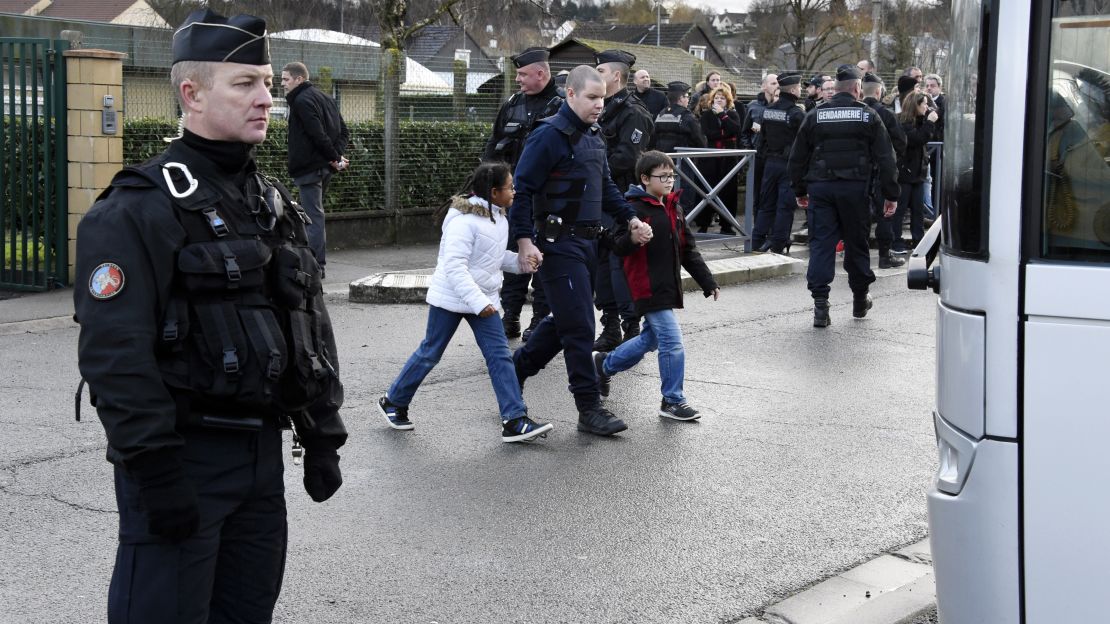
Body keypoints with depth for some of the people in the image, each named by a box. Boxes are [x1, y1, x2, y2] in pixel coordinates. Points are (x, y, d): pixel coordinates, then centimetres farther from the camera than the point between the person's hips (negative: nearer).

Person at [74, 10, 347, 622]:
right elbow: (115, 355, -19)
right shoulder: (140, 208, -13)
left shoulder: (275, 204, 12)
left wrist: (321, 437, 12)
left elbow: (311, 326, 17)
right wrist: (157, 472, -21)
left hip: (262, 454, 7)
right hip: (183, 458, -7)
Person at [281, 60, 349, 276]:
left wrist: (335, 157, -12)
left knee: (313, 216, -9)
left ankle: (316, 264, -9)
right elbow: (344, 131, 16)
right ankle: (319, 263, 20)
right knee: (315, 214, 16)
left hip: (308, 167, -10)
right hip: (324, 168, 10)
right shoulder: (324, 97, 18)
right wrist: (337, 155, 3)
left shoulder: (302, 101, -12)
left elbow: (318, 135, -21)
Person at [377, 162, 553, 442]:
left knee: (500, 355, -3)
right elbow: (454, 267, -27)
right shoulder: (464, 220, -23)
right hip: (450, 299, -7)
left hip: (483, 299, 7)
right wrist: (477, 302, -32)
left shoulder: (498, 218, 5)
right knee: (430, 354, 6)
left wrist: (520, 262, 1)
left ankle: (514, 421, -6)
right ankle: (393, 402, 26)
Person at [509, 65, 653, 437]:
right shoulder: (550, 136, -13)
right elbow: (522, 190, -15)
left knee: (566, 322, 16)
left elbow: (605, 187, 23)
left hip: (587, 241, 9)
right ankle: (589, 409, 1)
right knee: (579, 327, -6)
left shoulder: (593, 134, 14)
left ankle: (516, 368, 33)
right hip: (559, 245, -9)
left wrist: (630, 219, 12)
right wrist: (525, 240, -21)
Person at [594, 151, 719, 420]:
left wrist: (708, 281, 13)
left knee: (651, 338, 20)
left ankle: (605, 364, 39)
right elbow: (620, 247, -18)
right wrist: (634, 238, -39)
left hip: (668, 287, 9)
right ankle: (673, 401, 3)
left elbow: (688, 250, 16)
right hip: (649, 289, -9)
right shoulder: (636, 209, -13)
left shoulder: (673, 209, 12)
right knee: (672, 344, -10)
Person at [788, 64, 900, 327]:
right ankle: (860, 300, 25)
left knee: (821, 244, 1)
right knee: (856, 243, 12)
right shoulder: (868, 116, 2)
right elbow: (885, 158, 0)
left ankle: (820, 304, -9)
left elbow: (797, 157, 9)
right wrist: (891, 194, 5)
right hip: (854, 188, -1)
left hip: (820, 187, 1)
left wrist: (800, 190, 19)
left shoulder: (815, 116, 6)